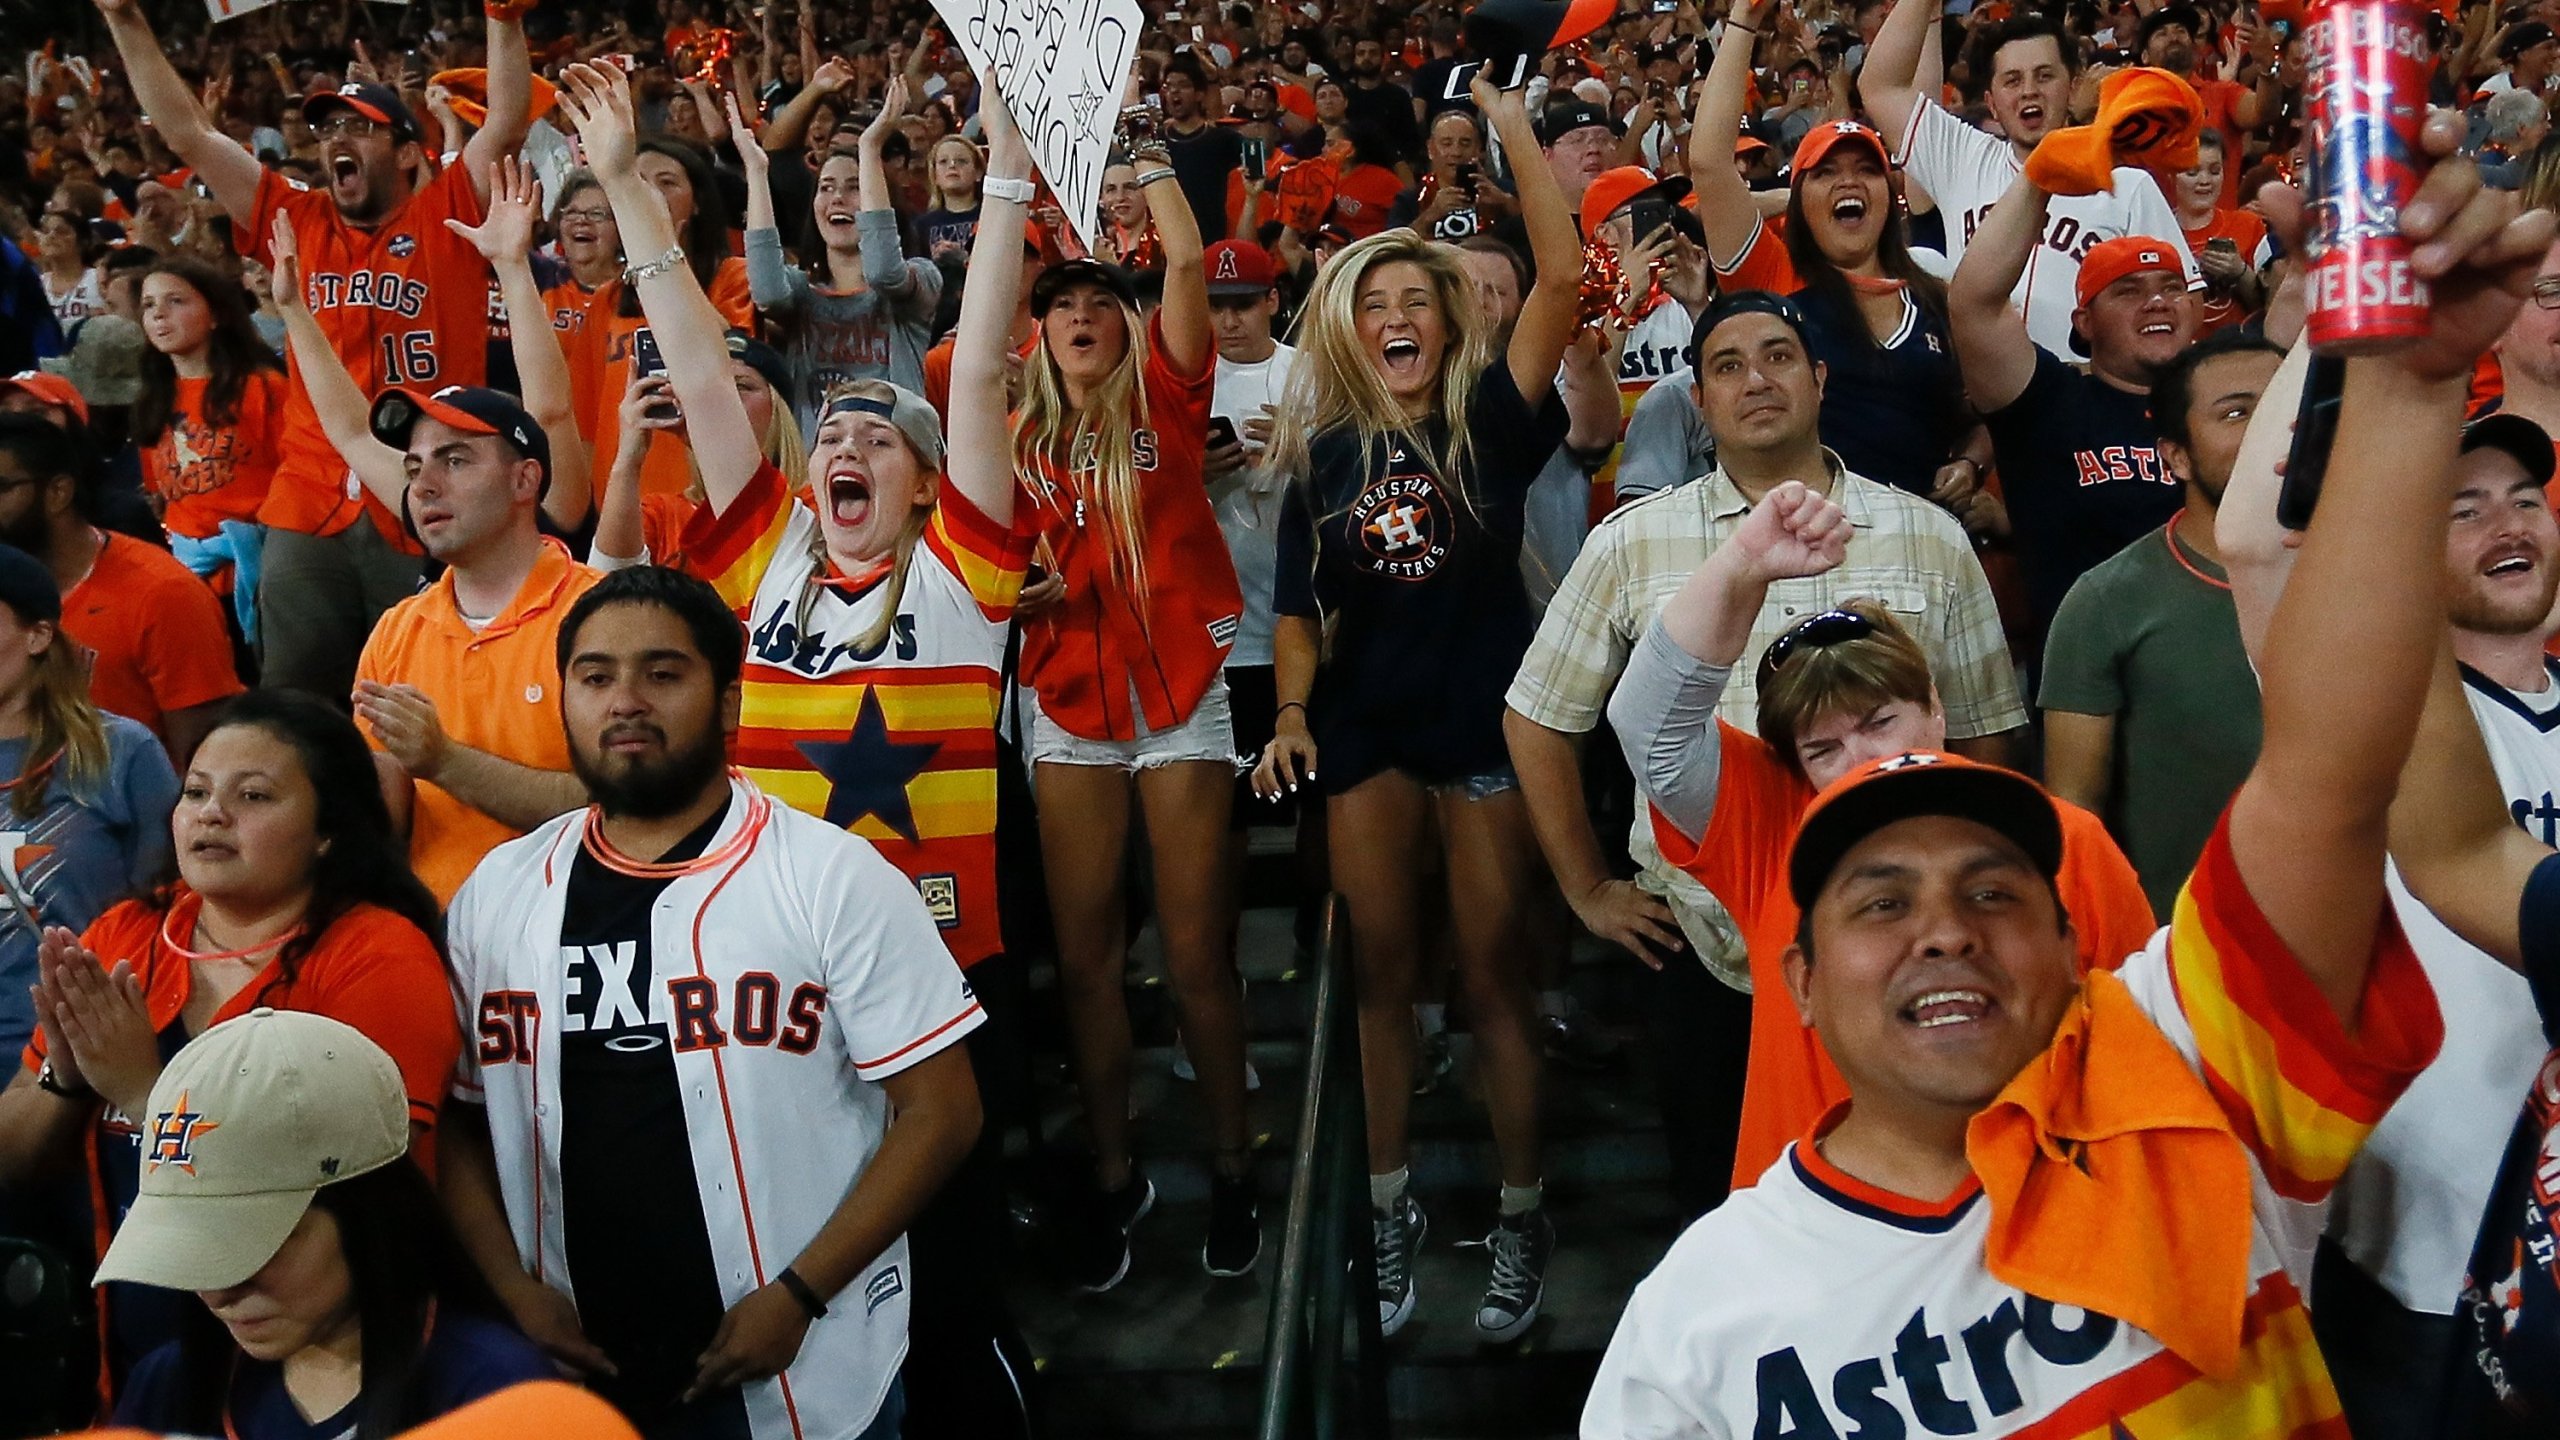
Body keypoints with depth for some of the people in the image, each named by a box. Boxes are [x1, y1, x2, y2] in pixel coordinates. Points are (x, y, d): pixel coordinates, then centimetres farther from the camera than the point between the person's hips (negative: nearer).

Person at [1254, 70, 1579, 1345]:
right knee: (1382, 972, 11)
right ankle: (1391, 1204, 25)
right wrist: (1292, 714, -4)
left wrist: (1515, 133, -11)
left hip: (1485, 715, -3)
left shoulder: (1489, 419, -2)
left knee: (1492, 969, 4)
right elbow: (1300, 609, 11)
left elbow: (1563, 279, -13)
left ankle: (1519, 1214, 18)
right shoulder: (1323, 453, 6)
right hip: (1366, 727, 3)